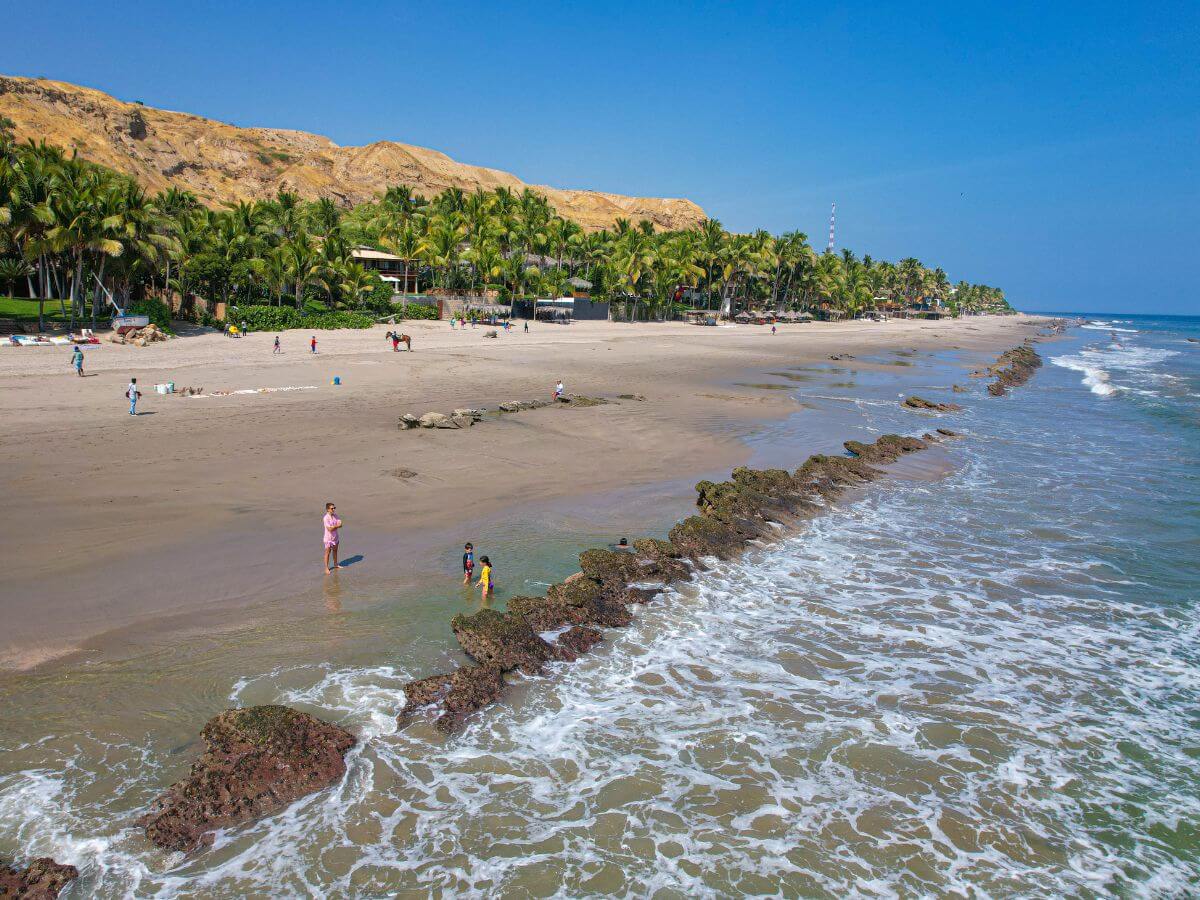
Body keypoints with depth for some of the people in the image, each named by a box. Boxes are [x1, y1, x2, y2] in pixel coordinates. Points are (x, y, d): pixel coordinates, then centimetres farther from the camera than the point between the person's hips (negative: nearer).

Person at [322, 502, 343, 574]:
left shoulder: (335, 516, -1)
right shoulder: (326, 518, -21)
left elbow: (340, 524, -6)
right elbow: (330, 529, -26)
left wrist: (333, 526, -21)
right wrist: (337, 526, -14)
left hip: (335, 537, 7)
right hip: (329, 538, -7)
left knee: (335, 551, 21)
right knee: (327, 553, 3)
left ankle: (335, 564, 37)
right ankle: (326, 568, 12)